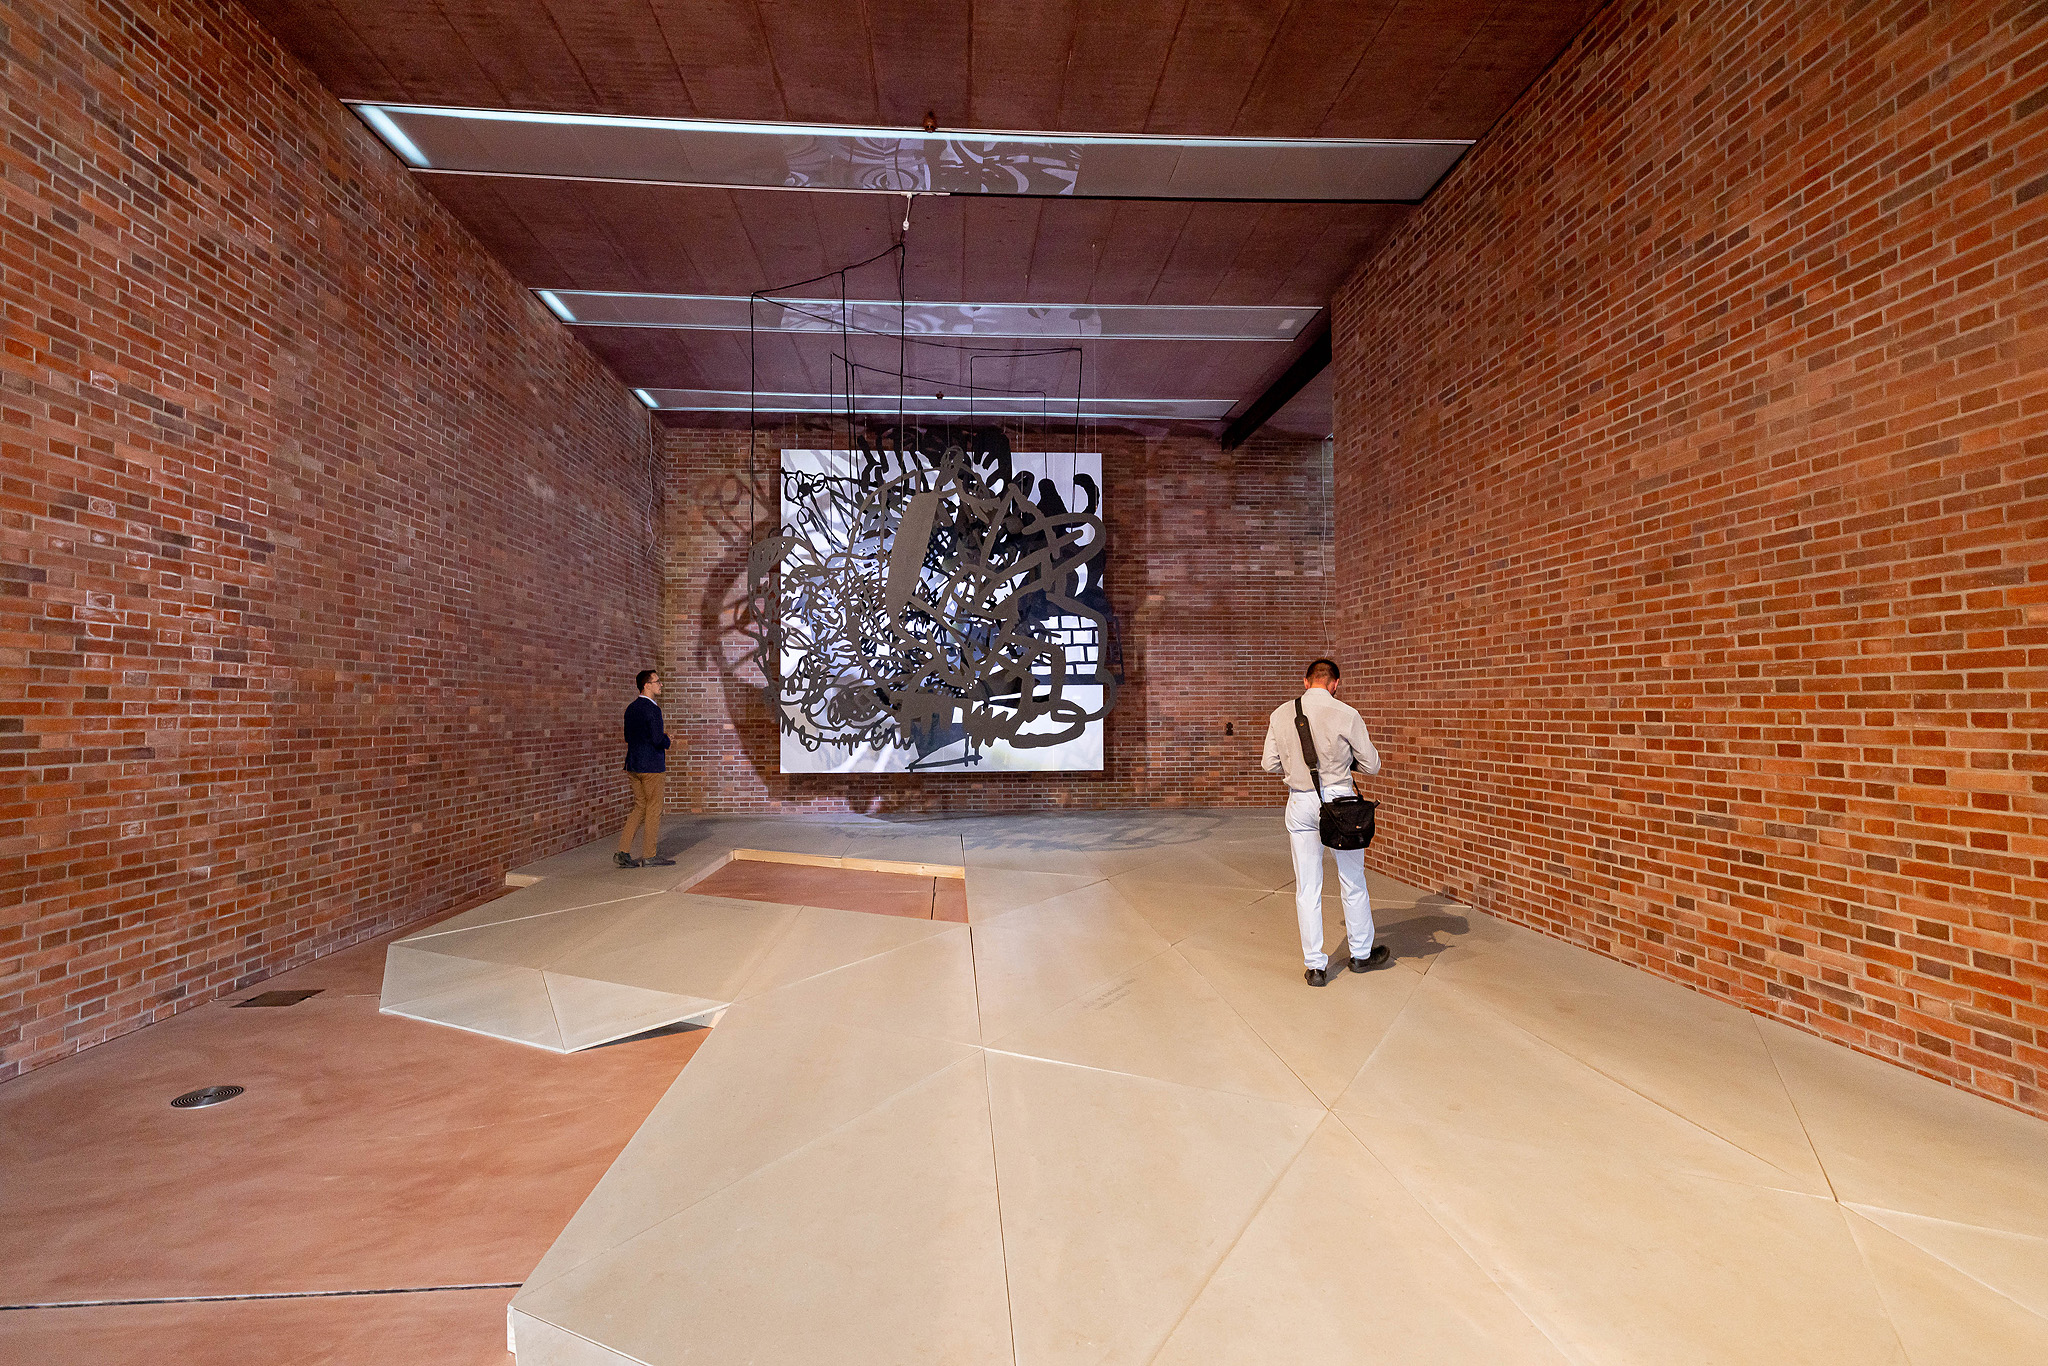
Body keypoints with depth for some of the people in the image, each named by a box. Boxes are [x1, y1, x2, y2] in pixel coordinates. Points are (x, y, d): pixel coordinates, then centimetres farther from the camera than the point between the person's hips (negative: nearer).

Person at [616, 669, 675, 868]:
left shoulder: (631, 708, 11)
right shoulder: (652, 709, -16)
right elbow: (658, 740, -23)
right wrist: (667, 739, -1)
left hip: (633, 765, 8)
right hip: (650, 765, -8)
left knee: (640, 807, 15)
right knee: (653, 809, 2)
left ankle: (623, 852, 10)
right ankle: (649, 856, 9)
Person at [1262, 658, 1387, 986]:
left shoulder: (1281, 714, -2)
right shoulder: (1346, 715, -11)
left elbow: (1270, 764, 5)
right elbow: (1371, 765, -3)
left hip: (1300, 802, 2)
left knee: (1307, 887, 9)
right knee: (1353, 881, 17)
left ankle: (1315, 965, 16)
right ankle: (1361, 953, 33)